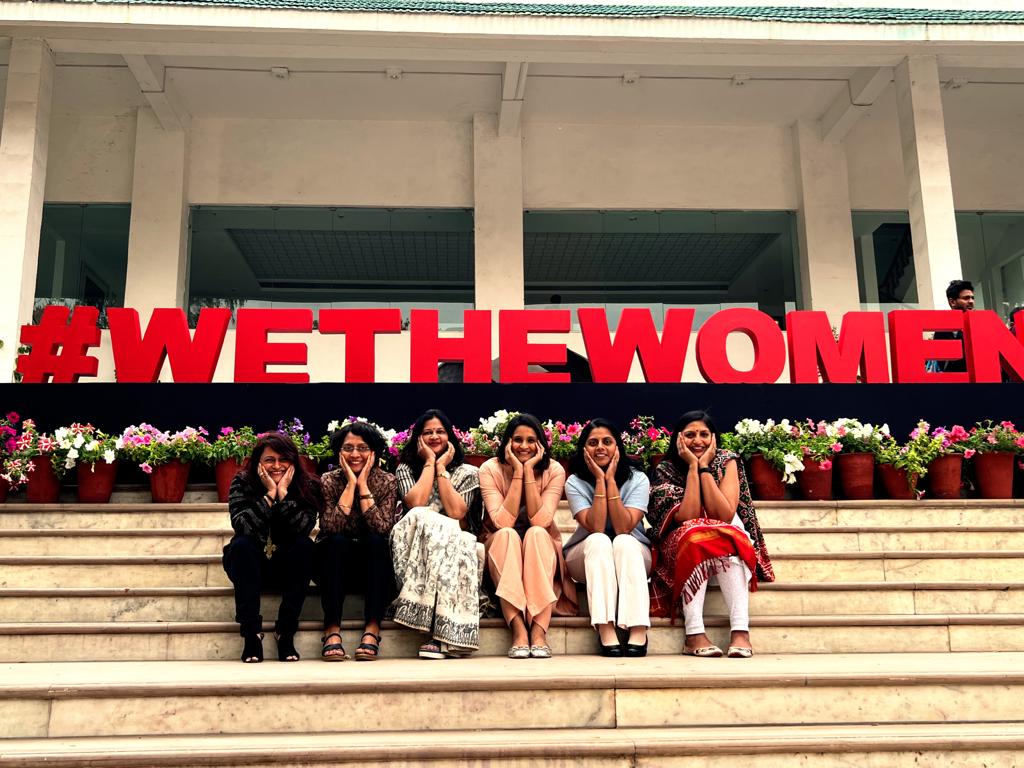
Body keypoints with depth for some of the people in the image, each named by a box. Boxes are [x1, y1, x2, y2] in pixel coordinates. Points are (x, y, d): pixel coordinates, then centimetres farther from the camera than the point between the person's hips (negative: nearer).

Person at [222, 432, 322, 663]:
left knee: (304, 546, -29)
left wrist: (284, 494, -29)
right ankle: (251, 633, -30)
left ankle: (286, 632, -26)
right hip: (250, 566, 0)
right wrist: (269, 494, -28)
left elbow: (303, 528, -25)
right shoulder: (242, 483, -11)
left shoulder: (307, 485, -10)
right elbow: (243, 526, -26)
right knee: (241, 545, -31)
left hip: (287, 566, 1)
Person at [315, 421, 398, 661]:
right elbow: (331, 528, -22)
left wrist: (363, 485, -20)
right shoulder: (329, 481, -5)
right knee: (337, 541, -31)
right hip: (336, 564, 0)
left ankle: (373, 627, -31)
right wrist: (350, 484, -21)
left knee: (375, 541, -31)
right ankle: (332, 628, -32)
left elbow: (382, 528, -22)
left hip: (373, 564, 0)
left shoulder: (386, 482, -5)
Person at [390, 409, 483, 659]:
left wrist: (441, 467, -1)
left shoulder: (467, 472, 12)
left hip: (455, 548, 0)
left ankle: (437, 631, -40)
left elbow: (456, 512, -8)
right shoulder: (406, 469, 15)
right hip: (415, 551, 1)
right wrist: (430, 463, 1)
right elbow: (416, 503, -8)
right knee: (423, 518, -33)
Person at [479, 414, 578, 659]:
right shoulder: (490, 469, -12)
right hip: (502, 550, 0)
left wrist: (529, 470, -24)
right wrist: (518, 471, -25)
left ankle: (539, 630, -39)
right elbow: (503, 522, -24)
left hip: (541, 549, 1)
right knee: (507, 535, -33)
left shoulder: (554, 470, -10)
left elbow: (539, 520, -23)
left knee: (536, 533, -32)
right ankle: (518, 629, -41)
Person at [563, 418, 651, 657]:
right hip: (587, 557, 0)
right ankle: (606, 633, -43)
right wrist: (600, 480, -23)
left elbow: (624, 528, -23)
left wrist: (611, 480, -24)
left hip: (632, 556, 0)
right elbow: (596, 528, -23)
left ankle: (638, 632, -41)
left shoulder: (638, 479, -10)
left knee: (623, 541, -34)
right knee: (599, 541, -34)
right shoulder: (575, 482, -9)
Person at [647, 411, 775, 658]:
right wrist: (693, 466, -20)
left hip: (727, 540, 1)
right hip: (681, 547, -1)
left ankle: (741, 631, -42)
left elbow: (725, 515, -19)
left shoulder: (727, 461, -6)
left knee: (727, 544, -34)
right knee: (693, 537, -35)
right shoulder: (666, 470, -7)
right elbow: (688, 518, -20)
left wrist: (704, 467, -19)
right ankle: (694, 635, -42)